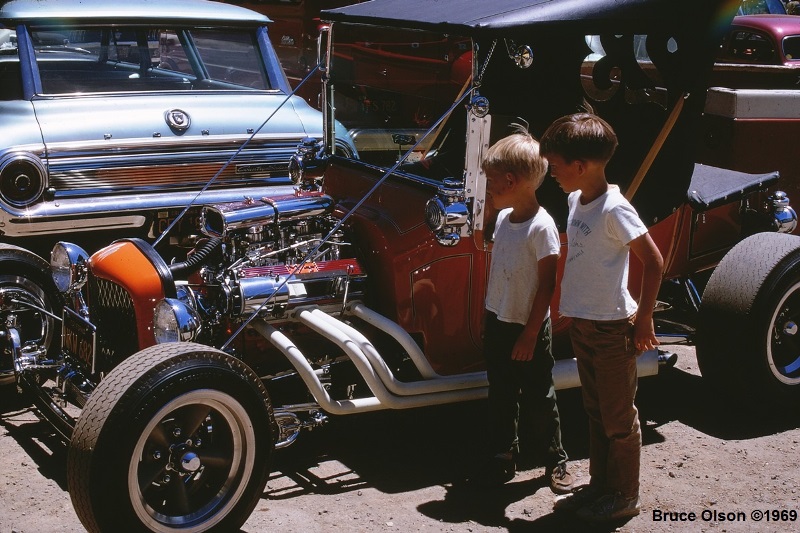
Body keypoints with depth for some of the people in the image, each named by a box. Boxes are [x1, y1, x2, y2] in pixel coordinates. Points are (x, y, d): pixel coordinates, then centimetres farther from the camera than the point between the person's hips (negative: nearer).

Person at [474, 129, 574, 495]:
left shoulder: (541, 227, -21)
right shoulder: (503, 218, 2)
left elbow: (547, 285, -18)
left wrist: (530, 334, -17)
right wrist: (490, 318, 15)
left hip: (528, 329, -7)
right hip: (497, 323, 7)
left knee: (538, 398, 7)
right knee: (501, 396, 15)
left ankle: (555, 461, 23)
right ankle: (504, 458, 29)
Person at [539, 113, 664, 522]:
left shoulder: (613, 209, -21)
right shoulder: (576, 200, 4)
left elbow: (653, 261, -18)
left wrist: (644, 319, -14)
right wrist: (572, 311, 13)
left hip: (612, 327, -8)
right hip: (582, 323, 8)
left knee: (618, 418, 6)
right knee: (595, 411, 19)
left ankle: (624, 497, 20)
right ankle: (599, 484, 33)